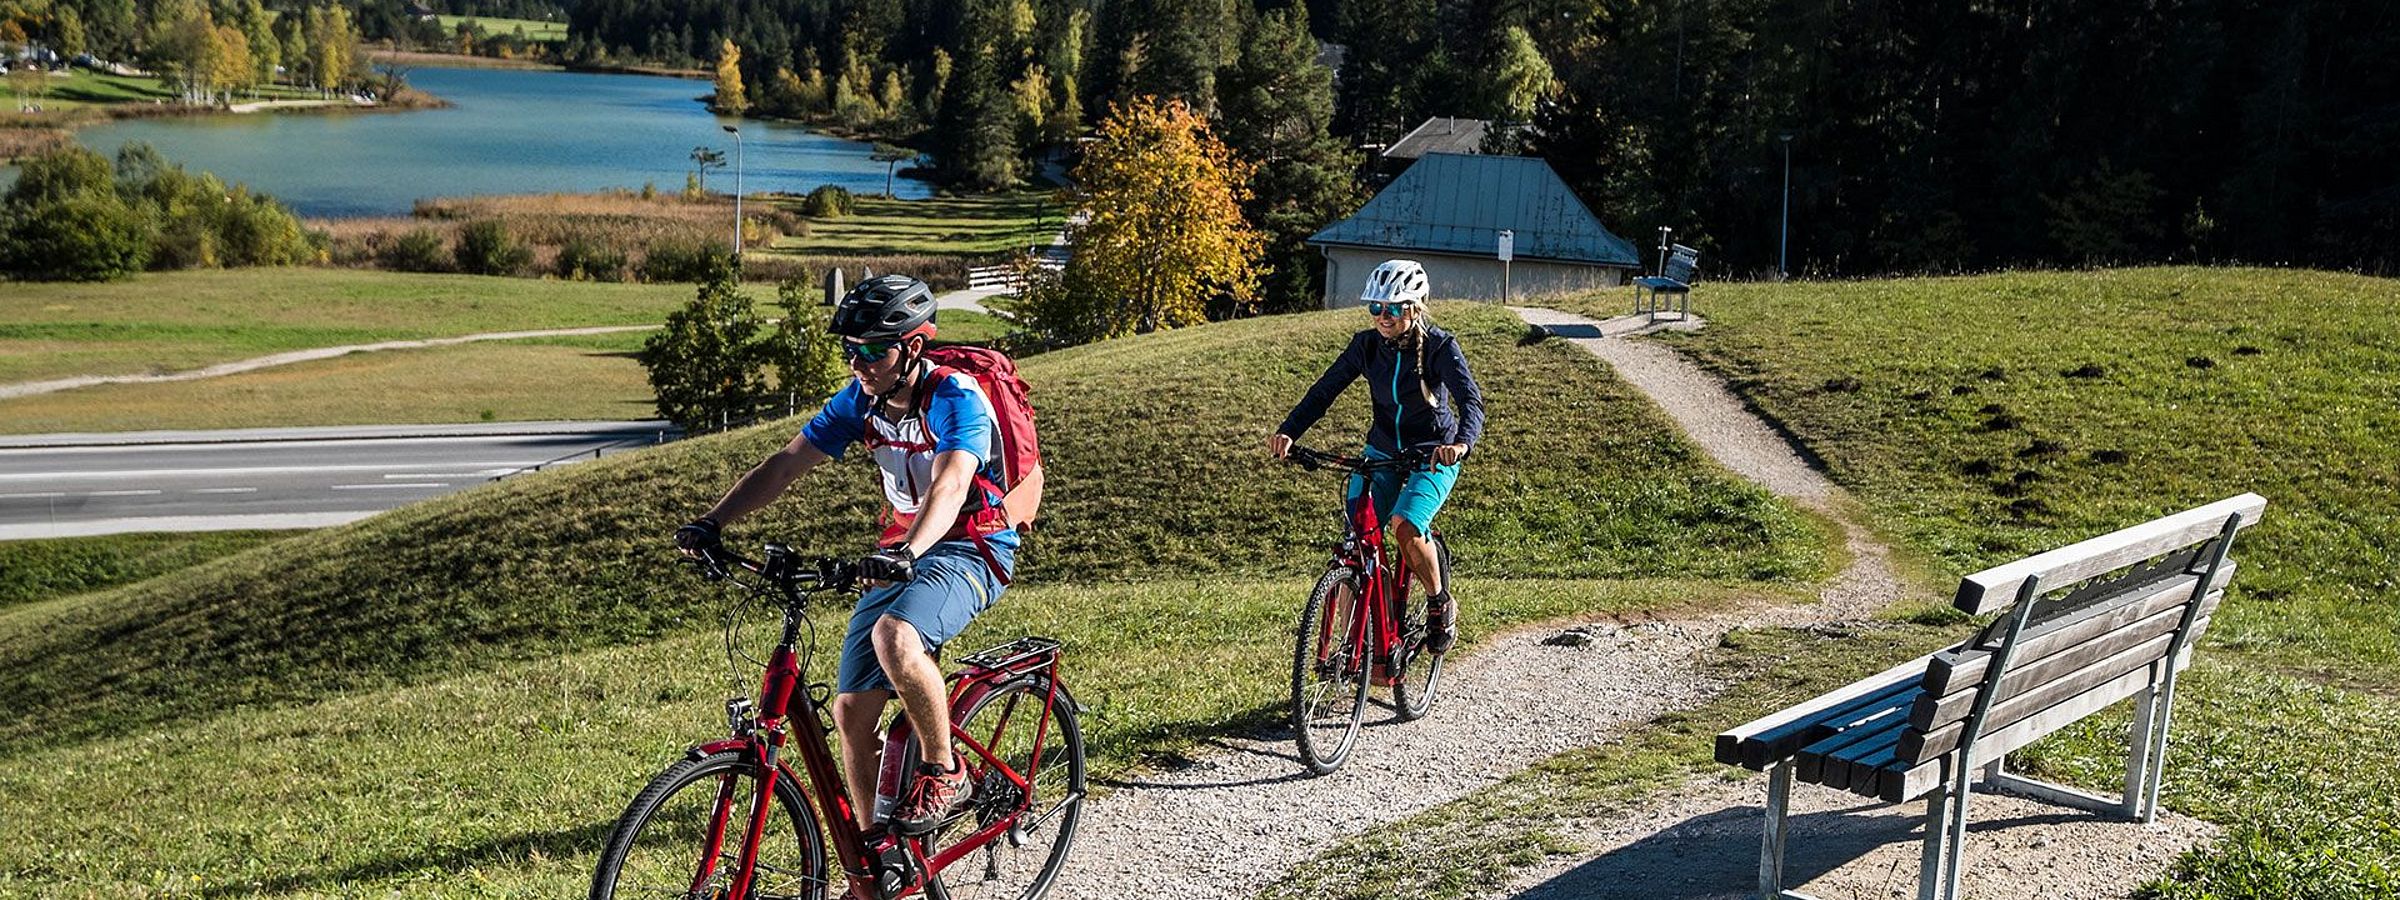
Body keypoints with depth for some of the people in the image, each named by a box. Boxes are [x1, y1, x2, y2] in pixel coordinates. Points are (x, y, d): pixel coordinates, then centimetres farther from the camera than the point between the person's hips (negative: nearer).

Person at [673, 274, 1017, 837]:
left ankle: (944, 774, -14)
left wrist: (905, 552, -54)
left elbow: (950, 485, -36)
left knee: (893, 636, -36)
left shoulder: (956, 398, -20)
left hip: (971, 550, -7)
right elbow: (786, 462, -3)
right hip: (900, 552, 7)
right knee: (851, 711, -2)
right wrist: (712, 523, -15)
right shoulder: (860, 400, -1)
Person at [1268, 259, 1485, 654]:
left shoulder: (1440, 346, -18)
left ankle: (1441, 605, -2)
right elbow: (1324, 390, -11)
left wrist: (1461, 443, -51)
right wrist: (1288, 432, -27)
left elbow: (1471, 401, -30)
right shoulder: (1366, 345, -7)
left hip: (1434, 456, -4)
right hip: (1382, 452, 4)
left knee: (1406, 526, -29)